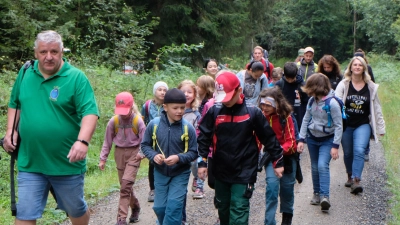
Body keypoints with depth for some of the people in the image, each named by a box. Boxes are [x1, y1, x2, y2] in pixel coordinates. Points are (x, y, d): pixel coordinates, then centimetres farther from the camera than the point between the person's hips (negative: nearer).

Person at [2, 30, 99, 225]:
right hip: (29, 163, 3)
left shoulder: (76, 77, -11)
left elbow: (90, 112, -18)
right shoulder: (25, 73, 4)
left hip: (67, 163, -3)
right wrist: (11, 131, 3)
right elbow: (14, 104, 17)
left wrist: (83, 141, -33)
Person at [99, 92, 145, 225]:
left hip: (134, 153, -3)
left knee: (126, 183, -15)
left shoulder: (138, 121, -11)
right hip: (119, 153, 4)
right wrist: (103, 159, 4)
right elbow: (107, 141, 4)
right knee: (125, 185, 11)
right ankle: (135, 207, 37)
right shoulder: (113, 121, -5)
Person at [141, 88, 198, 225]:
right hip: (160, 173, 2)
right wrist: (154, 156, -19)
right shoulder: (154, 124, -12)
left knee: (174, 207, -9)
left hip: (180, 174, -2)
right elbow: (145, 145, 0)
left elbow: (193, 152, -9)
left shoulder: (188, 128, -15)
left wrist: (178, 158, -26)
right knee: (159, 207, 13)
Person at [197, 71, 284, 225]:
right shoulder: (214, 112, -4)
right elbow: (203, 137, 4)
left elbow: (269, 138, 0)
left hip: (244, 173, -3)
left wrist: (278, 161, 4)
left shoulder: (253, 112, -9)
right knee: (223, 209, 17)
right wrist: (202, 162, -2)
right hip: (220, 172, 3)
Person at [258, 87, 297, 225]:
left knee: (287, 187, 12)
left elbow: (290, 141, -15)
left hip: (287, 155, 0)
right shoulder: (261, 117, -10)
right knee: (272, 185, -15)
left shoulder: (285, 117, -15)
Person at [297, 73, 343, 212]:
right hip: (312, 138, 6)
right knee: (315, 167, 12)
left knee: (322, 165, -20)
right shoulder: (312, 101, -2)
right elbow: (306, 119, 5)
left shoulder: (332, 103, -20)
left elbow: (338, 125, -17)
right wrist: (301, 139, 1)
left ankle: (325, 196, -21)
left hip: (327, 140, -6)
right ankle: (317, 193, 24)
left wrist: (335, 146, -20)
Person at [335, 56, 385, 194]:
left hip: (363, 125, 0)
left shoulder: (371, 87, 2)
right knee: (348, 153, 12)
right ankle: (350, 177, 33)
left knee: (359, 151, -19)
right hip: (346, 125, 1)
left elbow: (376, 109, 8)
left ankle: (356, 180, -20)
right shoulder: (343, 85, -3)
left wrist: (381, 128, 9)